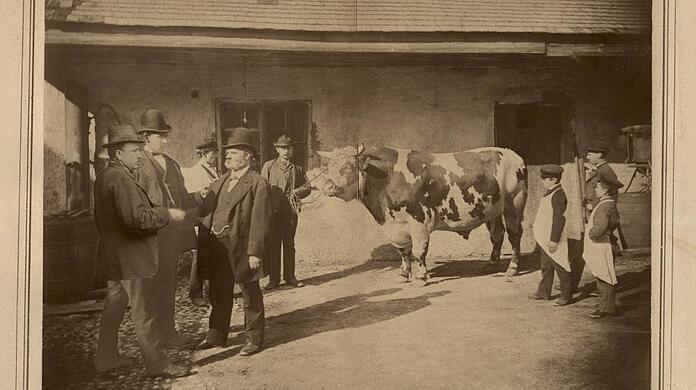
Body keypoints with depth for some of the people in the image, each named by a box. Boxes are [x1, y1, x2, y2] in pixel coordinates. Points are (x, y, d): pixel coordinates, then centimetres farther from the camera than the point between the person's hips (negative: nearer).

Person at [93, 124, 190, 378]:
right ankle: (156, 364, 1)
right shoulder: (120, 179, -19)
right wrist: (167, 214, -17)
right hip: (130, 257, -10)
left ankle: (107, 358, 26)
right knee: (145, 313, -4)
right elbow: (137, 216, -28)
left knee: (113, 308, 18)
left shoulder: (104, 176, 13)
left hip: (113, 256, 11)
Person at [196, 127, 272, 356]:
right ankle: (216, 336, 31)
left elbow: (260, 222, -14)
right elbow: (203, 210, 13)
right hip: (216, 247, 7)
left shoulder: (258, 184, -9)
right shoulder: (220, 183, 13)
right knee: (219, 295, 17)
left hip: (240, 249, -7)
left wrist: (255, 253, -19)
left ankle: (254, 339, 17)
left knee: (250, 296, 6)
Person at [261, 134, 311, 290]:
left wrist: (297, 191, -8)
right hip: (273, 211, -2)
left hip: (291, 211, 2)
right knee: (273, 245, -1)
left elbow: (307, 187, 14)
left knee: (289, 244, 7)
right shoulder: (268, 166, 7)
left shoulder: (297, 168, 13)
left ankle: (289, 277, 15)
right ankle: (273, 278, 5)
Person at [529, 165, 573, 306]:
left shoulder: (558, 195, -20)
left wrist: (553, 240, -23)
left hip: (553, 240, -10)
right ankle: (544, 292, 28)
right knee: (546, 266, 18)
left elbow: (559, 219, -23)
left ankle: (566, 296, 8)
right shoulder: (550, 192, 10)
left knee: (560, 268, 0)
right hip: (545, 238, 10)